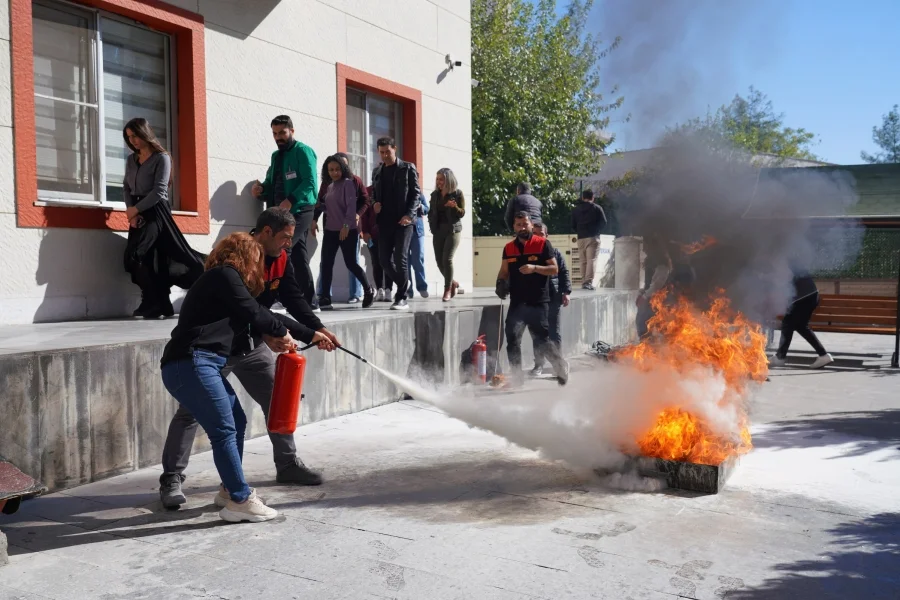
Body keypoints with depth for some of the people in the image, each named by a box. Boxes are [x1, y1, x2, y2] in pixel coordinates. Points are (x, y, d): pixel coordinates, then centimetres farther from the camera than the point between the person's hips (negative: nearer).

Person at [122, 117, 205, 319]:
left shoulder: (161, 158, -5)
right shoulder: (131, 160, 15)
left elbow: (159, 191, -13)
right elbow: (126, 187, 12)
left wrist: (135, 209, -12)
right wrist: (130, 212, -5)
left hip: (155, 211, -7)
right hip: (138, 214, 7)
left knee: (134, 255, -18)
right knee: (149, 260, 3)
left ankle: (152, 302, -11)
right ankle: (162, 304, 8)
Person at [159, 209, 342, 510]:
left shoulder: (281, 260, -1)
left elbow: (294, 300, -1)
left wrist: (318, 329, -13)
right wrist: (276, 333, -35)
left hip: (253, 345, 7)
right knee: (191, 410, -3)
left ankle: (288, 465, 24)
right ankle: (172, 479, 6)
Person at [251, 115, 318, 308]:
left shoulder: (303, 151, -4)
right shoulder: (276, 155, 20)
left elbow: (309, 182, -16)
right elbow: (272, 185, 21)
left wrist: (291, 200, -27)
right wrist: (260, 190, -2)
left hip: (299, 211, -8)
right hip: (282, 212, 8)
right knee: (299, 257, 7)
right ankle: (309, 301, 10)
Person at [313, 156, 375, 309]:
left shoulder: (347, 183, -6)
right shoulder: (330, 186, 16)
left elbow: (351, 206, -15)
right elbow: (329, 207, 16)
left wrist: (346, 225, -24)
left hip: (347, 230, -7)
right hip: (330, 230, 7)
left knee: (351, 263, -4)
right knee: (326, 263, -1)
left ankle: (369, 291, 14)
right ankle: (325, 297, 2)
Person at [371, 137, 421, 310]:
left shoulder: (408, 168, 3)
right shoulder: (377, 171, 16)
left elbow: (415, 193, -2)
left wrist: (409, 215, -15)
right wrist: (374, 203, -2)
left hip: (403, 220, -5)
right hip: (384, 221, 5)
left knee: (400, 258, -10)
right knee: (384, 259, 1)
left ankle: (401, 299, -4)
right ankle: (403, 284, 27)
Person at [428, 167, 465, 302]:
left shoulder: (457, 193, -4)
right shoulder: (435, 194, 9)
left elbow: (462, 213, -5)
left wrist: (455, 207, -25)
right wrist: (431, 225, 0)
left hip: (453, 230, -5)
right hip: (438, 231, 5)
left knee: (447, 259, -14)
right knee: (439, 260, 3)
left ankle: (447, 289, -5)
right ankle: (453, 283, 25)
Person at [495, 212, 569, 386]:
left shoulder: (542, 244, -1)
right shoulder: (509, 248, 11)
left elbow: (554, 269, -3)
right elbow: (504, 271, 17)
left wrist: (534, 268, -18)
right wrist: (501, 284, -4)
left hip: (538, 302, -4)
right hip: (516, 303, 4)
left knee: (541, 341, -2)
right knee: (512, 340, -1)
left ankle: (561, 365, 22)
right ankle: (517, 377, 9)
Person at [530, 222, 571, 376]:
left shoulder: (554, 252, 6)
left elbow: (564, 272, 4)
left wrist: (566, 292, -5)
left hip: (553, 297, -1)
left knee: (554, 332, 5)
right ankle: (539, 364, 12)